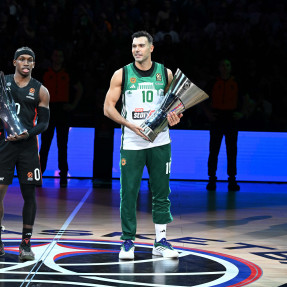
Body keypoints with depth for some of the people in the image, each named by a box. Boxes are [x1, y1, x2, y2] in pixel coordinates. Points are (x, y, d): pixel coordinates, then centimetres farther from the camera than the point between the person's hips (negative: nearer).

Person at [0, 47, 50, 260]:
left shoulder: (40, 91, 6)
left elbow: (44, 123, 4)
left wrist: (27, 134, -13)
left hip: (28, 145, 1)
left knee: (29, 193, 1)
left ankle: (26, 243, 9)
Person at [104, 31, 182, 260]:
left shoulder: (165, 74, 6)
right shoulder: (122, 75, 0)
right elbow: (108, 108, -1)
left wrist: (174, 117, -7)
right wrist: (131, 125, -13)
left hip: (160, 141, 2)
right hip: (131, 143, -2)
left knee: (161, 193, 4)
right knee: (129, 193, -1)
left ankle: (161, 242, 12)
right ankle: (128, 241, 9)